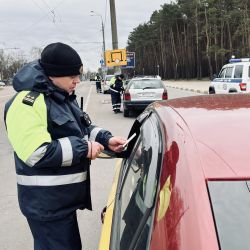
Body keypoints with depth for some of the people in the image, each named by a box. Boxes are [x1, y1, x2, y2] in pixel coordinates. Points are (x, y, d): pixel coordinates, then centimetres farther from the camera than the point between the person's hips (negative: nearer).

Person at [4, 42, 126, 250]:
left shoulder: (64, 98, 12)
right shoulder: (27, 103, -21)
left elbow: (82, 129, 22)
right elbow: (37, 154, -29)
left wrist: (106, 139, 2)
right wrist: (83, 148, -22)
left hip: (64, 198, 10)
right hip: (46, 204, -10)